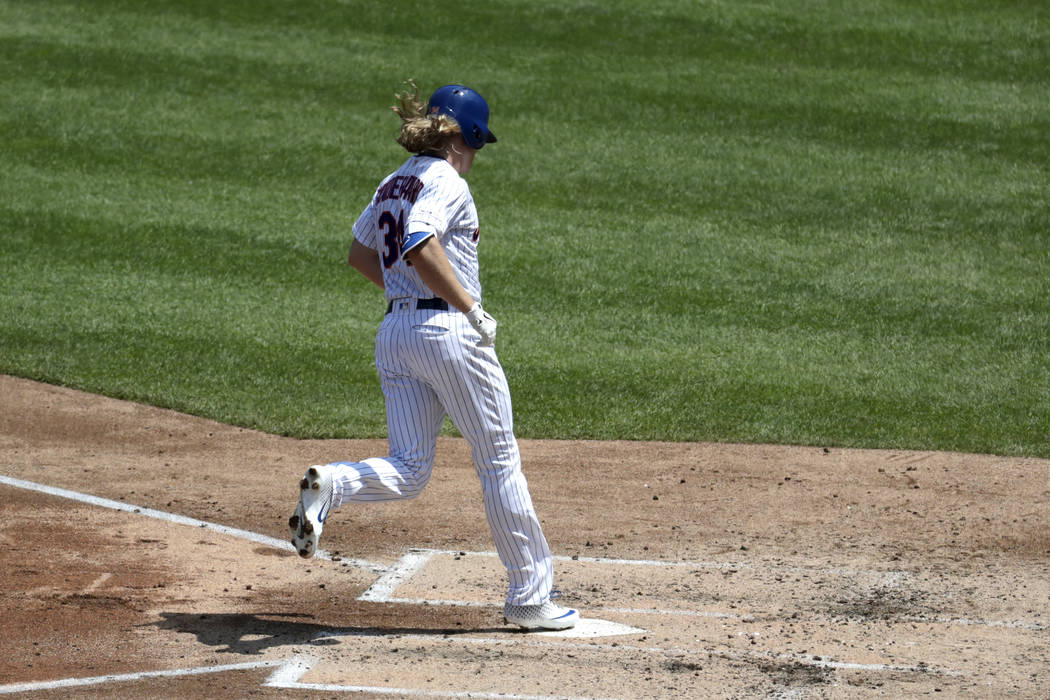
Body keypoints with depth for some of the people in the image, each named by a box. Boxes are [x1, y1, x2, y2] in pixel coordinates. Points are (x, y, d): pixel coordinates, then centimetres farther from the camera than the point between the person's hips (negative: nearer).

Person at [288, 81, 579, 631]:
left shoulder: (393, 184, 16)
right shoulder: (446, 182, -10)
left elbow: (359, 255, 27)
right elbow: (420, 248, -26)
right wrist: (472, 309, -21)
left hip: (394, 332, 8)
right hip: (449, 329, -7)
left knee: (407, 472, 5)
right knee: (500, 463, 4)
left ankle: (331, 484, -25)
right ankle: (529, 598, 10)